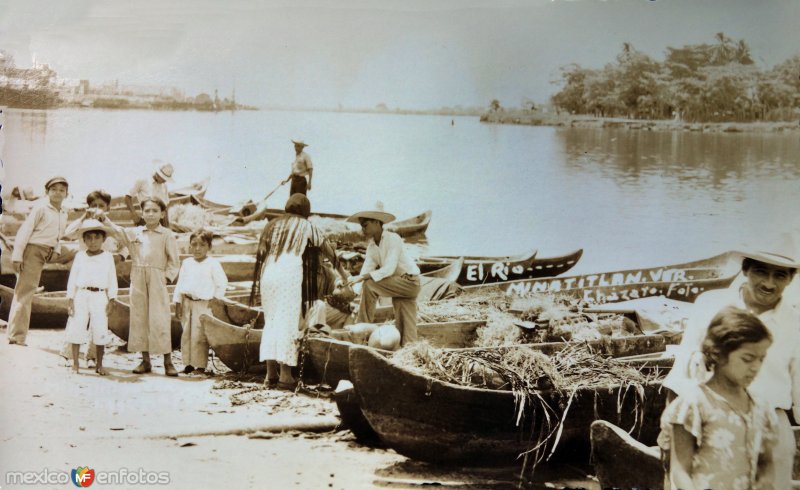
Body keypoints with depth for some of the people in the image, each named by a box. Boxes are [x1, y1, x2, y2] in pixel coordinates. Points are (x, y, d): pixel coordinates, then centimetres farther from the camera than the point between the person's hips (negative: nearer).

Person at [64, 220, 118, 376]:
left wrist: (110, 301, 0)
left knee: (100, 331, 0)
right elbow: (72, 278, 6)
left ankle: (99, 365, 10)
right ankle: (75, 364, 8)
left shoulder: (107, 257, 5)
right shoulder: (80, 256, 5)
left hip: (100, 297, 0)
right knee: (76, 330, -1)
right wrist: (71, 300, -1)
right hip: (81, 296, 0)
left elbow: (112, 280, 6)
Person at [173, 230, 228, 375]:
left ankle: (200, 366, -1)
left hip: (203, 304, -5)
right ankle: (188, 364, 15)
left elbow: (222, 284, 0)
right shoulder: (186, 263, 10)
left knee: (199, 336, -6)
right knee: (186, 335, 8)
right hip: (187, 302, 5)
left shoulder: (213, 264, -3)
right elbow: (180, 284, 12)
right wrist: (178, 303, 7)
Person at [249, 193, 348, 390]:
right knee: (288, 322, -5)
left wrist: (258, 282, 18)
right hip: (290, 274, -5)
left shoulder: (272, 225, 21)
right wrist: (341, 270, 30)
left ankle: (271, 373, 6)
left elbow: (261, 253, 16)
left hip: (267, 273, 5)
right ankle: (285, 375, -10)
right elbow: (327, 248, 17)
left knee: (270, 321, 9)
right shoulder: (306, 226, 10)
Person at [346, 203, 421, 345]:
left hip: (410, 281, -8)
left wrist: (363, 277, -35)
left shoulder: (393, 239, -17)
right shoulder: (371, 245, 7)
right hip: (399, 285, 8)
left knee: (369, 284, -23)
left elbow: (389, 269, -27)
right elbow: (366, 269, -2)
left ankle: (364, 327, -17)